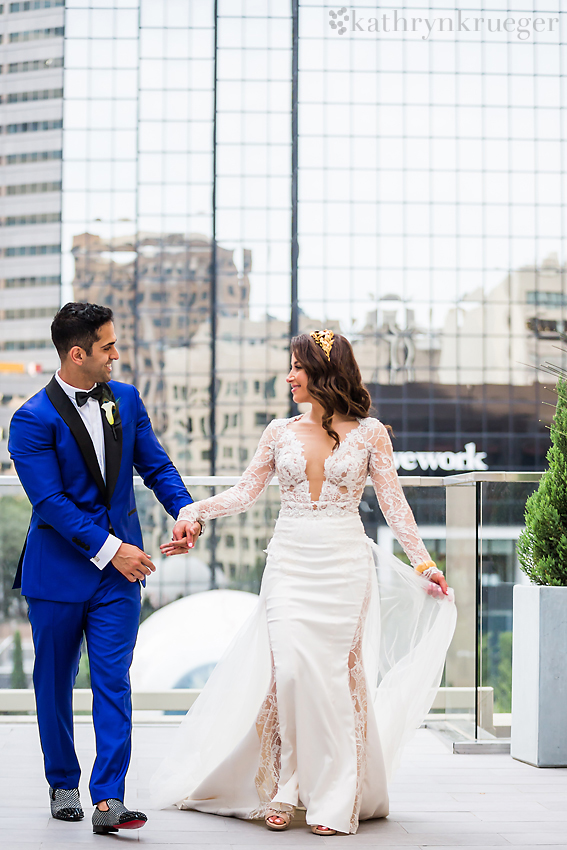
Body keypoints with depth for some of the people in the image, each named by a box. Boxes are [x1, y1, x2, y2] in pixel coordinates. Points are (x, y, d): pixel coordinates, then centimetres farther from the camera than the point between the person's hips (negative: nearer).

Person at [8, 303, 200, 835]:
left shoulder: (126, 399, 5)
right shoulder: (33, 420, -12)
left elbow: (156, 465, 9)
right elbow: (50, 502, -16)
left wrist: (185, 510, -9)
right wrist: (110, 548, -17)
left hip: (119, 570, 3)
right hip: (58, 571, -3)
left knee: (113, 682, -5)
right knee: (54, 684, 11)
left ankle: (108, 801, -6)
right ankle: (63, 785, 30)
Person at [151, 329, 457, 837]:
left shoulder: (369, 433, 2)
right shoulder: (281, 433, 8)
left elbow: (393, 503, 3)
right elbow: (245, 493, 9)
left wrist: (423, 562, -1)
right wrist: (194, 511, -4)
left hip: (345, 566, -2)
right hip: (289, 563, 2)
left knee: (334, 674, -3)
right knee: (288, 670, -8)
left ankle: (335, 798, 7)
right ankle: (284, 790, 5)